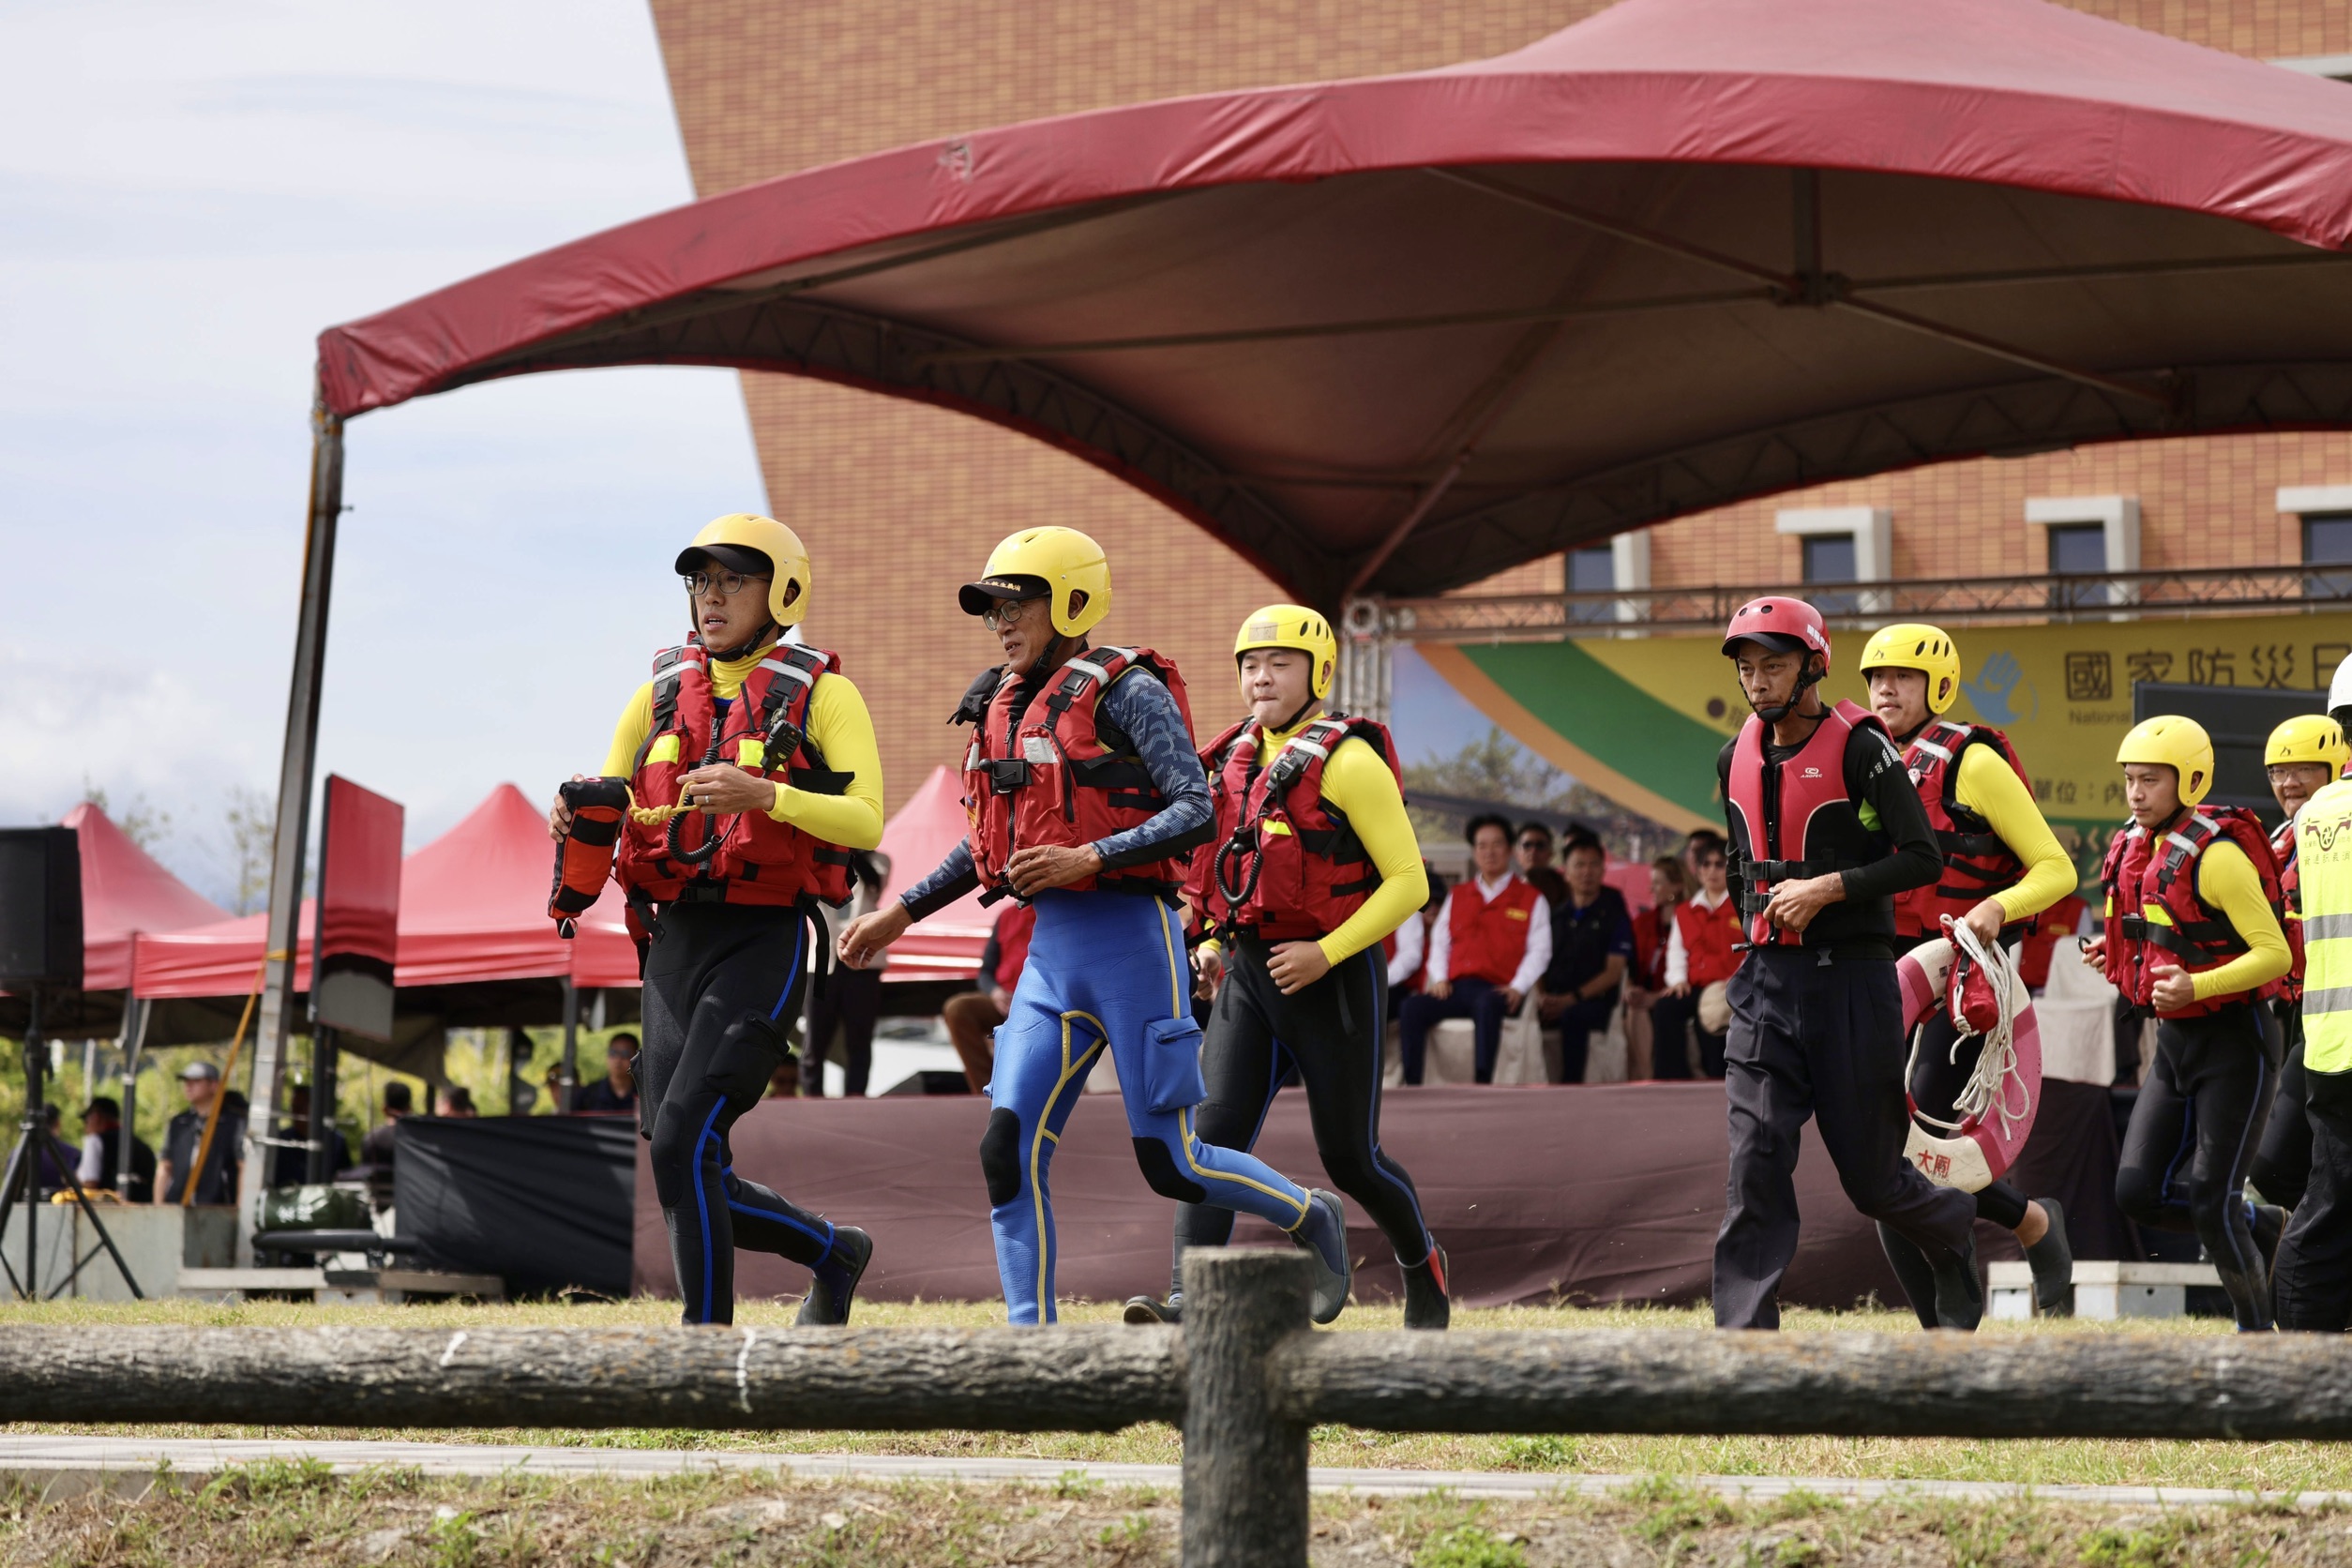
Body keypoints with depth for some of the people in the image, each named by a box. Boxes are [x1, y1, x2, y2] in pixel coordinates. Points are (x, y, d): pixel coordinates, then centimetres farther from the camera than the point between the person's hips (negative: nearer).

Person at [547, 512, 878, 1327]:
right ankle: (833, 1252, 28)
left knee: (682, 1144, -18)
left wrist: (763, 795, -26)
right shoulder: (663, 690, 14)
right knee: (694, 1177, 4)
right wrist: (575, 817, -8)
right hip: (674, 939, 6)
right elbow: (608, 807, 16)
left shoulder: (821, 693, -1)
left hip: (763, 942, -6)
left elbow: (864, 823, -12)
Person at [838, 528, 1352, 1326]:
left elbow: (1197, 811, -16)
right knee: (1009, 1152, -5)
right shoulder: (1006, 707, 13)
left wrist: (1087, 858, -25)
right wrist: (899, 914, 22)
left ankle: (1311, 1217, 25)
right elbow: (991, 843, 25)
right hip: (1051, 951, 7)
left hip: (1132, 939, -7)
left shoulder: (1128, 692, -8)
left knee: (1170, 1163, -1)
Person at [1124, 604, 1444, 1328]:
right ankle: (1188, 1300, -20)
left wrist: (1326, 952, -19)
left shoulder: (1348, 762, -11)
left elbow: (1408, 882, -12)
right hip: (1248, 976, 6)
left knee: (1350, 1157, 4)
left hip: (1333, 980, -5)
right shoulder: (1234, 762, 10)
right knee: (1215, 1133, -12)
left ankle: (1420, 1260, 32)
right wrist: (1213, 943, 9)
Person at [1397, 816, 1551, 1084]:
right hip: (1455, 989, 4)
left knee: (1486, 1005, -41)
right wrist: (1439, 979, 2)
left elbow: (1539, 951, 4)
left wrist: (1517, 988, -11)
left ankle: (1482, 1082, -47)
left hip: (1497, 992, -4)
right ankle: (1412, 1085, -29)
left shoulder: (1531, 899, 14)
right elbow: (1439, 941, 21)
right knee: (1411, 1007, -25)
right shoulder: (1458, 895, 27)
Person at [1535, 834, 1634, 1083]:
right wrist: (1540, 995, -9)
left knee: (1573, 1016, -39)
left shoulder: (1614, 915, 7)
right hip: (1552, 1001, 3)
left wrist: (1571, 999, -14)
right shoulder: (1555, 915, 20)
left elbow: (1613, 972, -2)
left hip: (1593, 1000, -3)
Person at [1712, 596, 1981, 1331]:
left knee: (1870, 1175, 5)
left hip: (1852, 980, -5)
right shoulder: (1736, 759, 10)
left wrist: (1828, 888, -19)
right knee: (1755, 1165, -8)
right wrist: (1760, 920, 14)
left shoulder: (1859, 748, -9)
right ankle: (1743, 1328, -10)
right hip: (1766, 985, 5)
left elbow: (1923, 857, -13)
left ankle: (1954, 1231, 37)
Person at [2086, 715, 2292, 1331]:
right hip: (2175, 1042, 8)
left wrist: (2194, 987, -32)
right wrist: (2123, 951, 10)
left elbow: (2275, 953, -21)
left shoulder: (2216, 855, -19)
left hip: (2234, 1043, -8)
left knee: (2211, 1201, -7)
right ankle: (2270, 1232, 23)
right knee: (2139, 1191, 3)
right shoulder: (2140, 850, 6)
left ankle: (2258, 1334, 10)